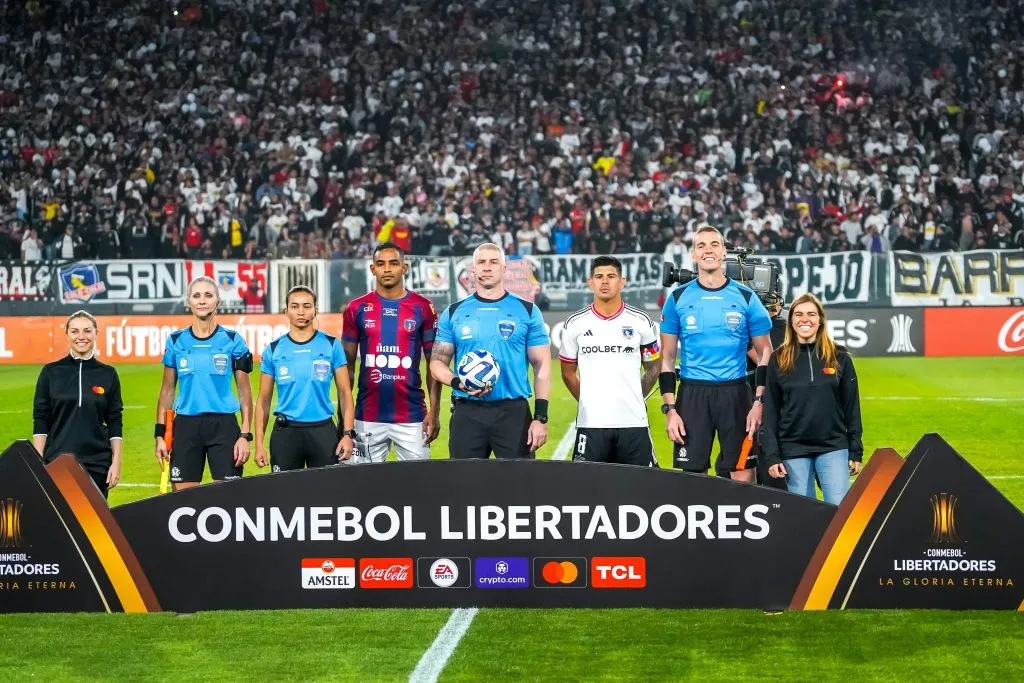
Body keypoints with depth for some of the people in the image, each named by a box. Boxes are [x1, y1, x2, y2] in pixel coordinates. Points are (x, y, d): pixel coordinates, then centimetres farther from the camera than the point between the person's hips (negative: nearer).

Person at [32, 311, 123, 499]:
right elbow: (40, 420, 3)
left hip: (97, 463, 1)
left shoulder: (108, 374, 4)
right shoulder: (50, 372, 2)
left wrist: (116, 461, 0)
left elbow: (115, 422, 6)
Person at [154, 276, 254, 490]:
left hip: (223, 425, -2)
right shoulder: (176, 341, 7)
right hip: (185, 426, 2)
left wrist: (245, 435, -5)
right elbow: (167, 390, 11)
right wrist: (160, 434, 5)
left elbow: (244, 391, 3)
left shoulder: (233, 340, 2)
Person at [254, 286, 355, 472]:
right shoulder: (274, 350, 4)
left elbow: (345, 392, 2)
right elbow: (263, 400, 6)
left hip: (323, 430, -1)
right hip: (285, 432, 1)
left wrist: (348, 434, -8)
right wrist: (259, 443, -1)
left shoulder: (331, 345, 2)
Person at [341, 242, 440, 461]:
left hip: (411, 417, -1)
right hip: (368, 418, 1)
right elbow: (347, 365, 9)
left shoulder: (422, 308, 2)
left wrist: (434, 411, -3)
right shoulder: (357, 309, 4)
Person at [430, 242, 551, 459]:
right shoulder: (454, 313, 9)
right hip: (467, 413, 1)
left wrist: (541, 417, -6)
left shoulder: (527, 312, 4)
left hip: (514, 411, -1)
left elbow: (541, 367, 3)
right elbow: (438, 362, 9)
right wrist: (458, 383, -13)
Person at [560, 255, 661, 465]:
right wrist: (588, 401, 9)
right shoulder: (575, 324, 4)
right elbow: (568, 372, 14)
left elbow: (654, 368, 14)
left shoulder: (641, 322, 4)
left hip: (633, 422, 0)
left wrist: (633, 399, 11)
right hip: (591, 422, 0)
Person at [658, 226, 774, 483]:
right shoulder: (678, 298, 4)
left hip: (735, 394, 0)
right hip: (692, 394, 0)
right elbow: (667, 358, 7)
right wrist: (669, 409, -2)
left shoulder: (746, 297, 4)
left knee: (744, 476, -2)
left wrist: (759, 403, -4)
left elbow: (765, 353, 7)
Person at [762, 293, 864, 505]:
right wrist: (772, 455, -3)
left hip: (834, 448, 0)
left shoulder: (839, 357, 3)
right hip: (793, 450, 0)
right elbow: (771, 410, 3)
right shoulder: (779, 360, 4)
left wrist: (856, 452, 3)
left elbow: (852, 406, 6)